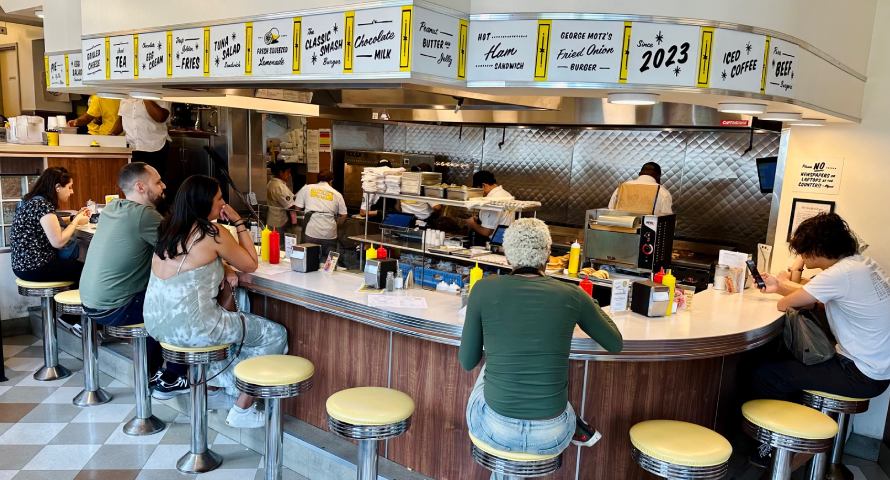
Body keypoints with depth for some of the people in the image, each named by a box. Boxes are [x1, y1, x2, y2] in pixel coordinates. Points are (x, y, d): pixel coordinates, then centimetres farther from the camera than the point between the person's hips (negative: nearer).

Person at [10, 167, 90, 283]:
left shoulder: (35, 201, 10)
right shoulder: (42, 204, -18)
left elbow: (53, 230, 9)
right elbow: (58, 242, -20)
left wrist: (76, 217, 10)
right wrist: (76, 221, -9)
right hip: (34, 267, -9)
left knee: (76, 264, 19)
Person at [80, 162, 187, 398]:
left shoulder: (111, 208, 6)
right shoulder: (142, 214, -20)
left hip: (91, 301, 9)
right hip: (114, 309, -9)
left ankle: (151, 373, 30)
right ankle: (172, 380, 15)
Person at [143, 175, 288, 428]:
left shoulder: (169, 228, 9)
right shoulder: (214, 234, -13)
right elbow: (251, 264, 0)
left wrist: (224, 269, 7)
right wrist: (239, 222, 1)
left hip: (156, 322, 9)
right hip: (190, 328, -9)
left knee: (232, 316, 35)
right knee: (276, 335, 3)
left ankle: (224, 380, 39)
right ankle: (242, 409, 9)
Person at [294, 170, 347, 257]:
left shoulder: (306, 188, 8)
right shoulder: (336, 194, 8)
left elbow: (297, 207, 7)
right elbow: (343, 215, 8)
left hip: (311, 232, 0)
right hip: (329, 234, 0)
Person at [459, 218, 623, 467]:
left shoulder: (484, 288, -8)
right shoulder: (571, 295, -5)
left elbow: (467, 362, 1)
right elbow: (616, 344, 11)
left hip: (495, 428, -1)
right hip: (552, 436, 1)